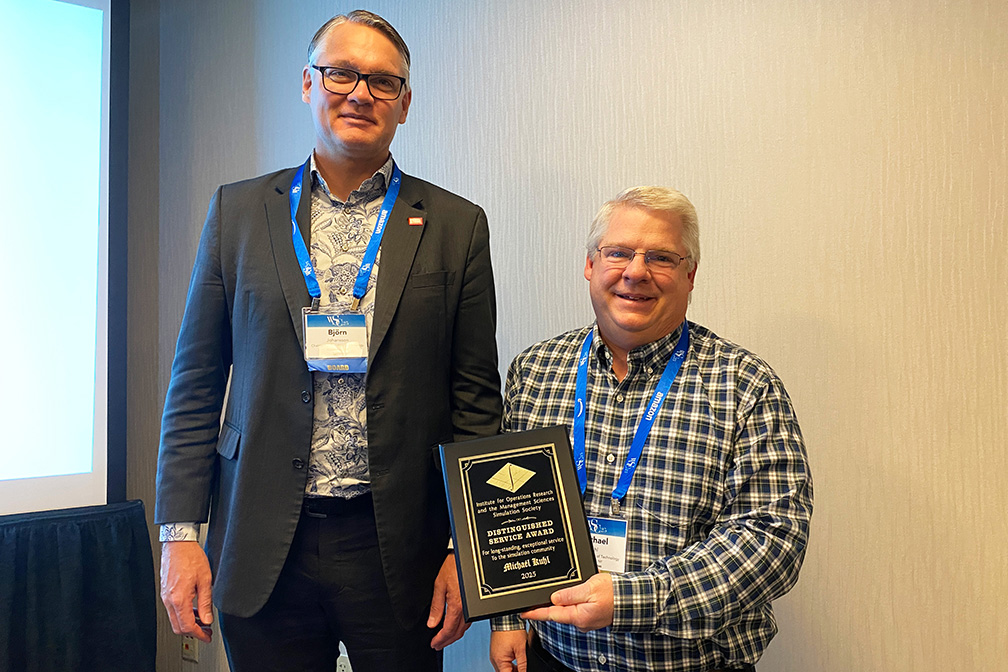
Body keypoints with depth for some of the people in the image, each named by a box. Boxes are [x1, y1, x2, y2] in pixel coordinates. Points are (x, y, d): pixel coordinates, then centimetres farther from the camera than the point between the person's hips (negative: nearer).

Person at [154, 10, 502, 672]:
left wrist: (467, 549, -3)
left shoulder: (456, 225, 1)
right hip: (262, 551, 1)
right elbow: (196, 385, 5)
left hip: (398, 548, 0)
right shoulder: (238, 209, 5)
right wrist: (180, 532, 0)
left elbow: (477, 400, 1)